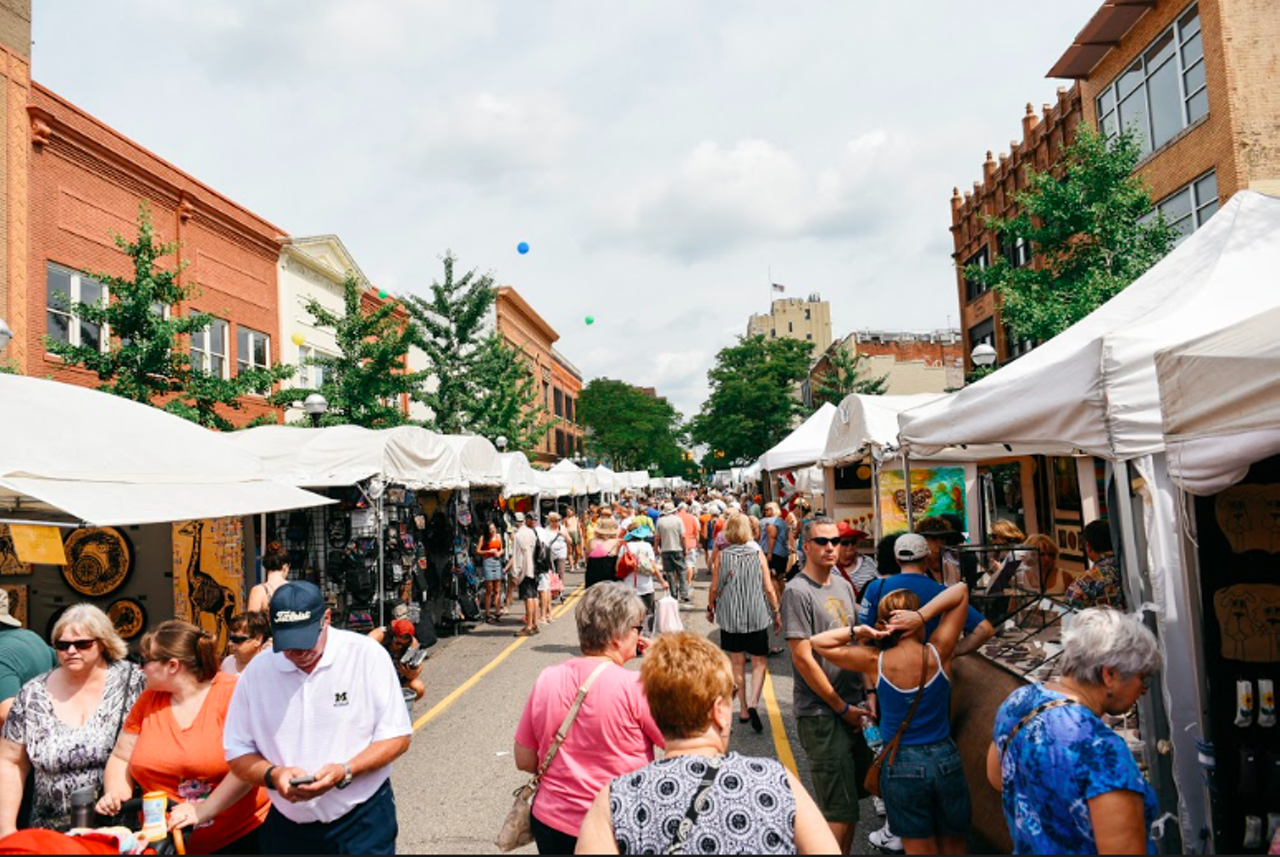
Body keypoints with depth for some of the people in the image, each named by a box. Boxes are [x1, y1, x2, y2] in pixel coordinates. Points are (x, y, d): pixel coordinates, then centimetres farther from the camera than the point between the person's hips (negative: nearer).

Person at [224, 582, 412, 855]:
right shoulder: (257, 671, -2)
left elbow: (397, 737, -9)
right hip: (286, 829, 3)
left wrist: (344, 772, -22)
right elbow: (237, 752, 4)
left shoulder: (367, 655, -12)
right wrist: (273, 775, -15)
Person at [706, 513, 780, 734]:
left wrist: (710, 608, 16)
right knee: (759, 662, 8)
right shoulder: (758, 554, -5)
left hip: (729, 616, 1)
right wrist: (776, 613, 8)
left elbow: (714, 587, -2)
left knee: (737, 662, 13)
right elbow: (769, 588, -4)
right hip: (756, 616, -1)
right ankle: (753, 703, -12)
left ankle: (743, 710, 19)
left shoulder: (722, 556, -5)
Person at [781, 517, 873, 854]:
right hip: (821, 713, -7)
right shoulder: (797, 592, -13)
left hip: (853, 708, 7)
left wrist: (868, 694, 7)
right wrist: (842, 708, -10)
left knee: (853, 797, 16)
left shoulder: (843, 585, 10)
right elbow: (803, 659, -15)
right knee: (841, 811, -3)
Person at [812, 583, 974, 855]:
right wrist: (923, 616, -16)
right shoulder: (938, 654, -12)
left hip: (900, 766, -1)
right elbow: (961, 590, -4)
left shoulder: (875, 663, -13)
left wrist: (858, 631, -11)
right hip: (946, 760, 1)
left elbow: (817, 642, -3)